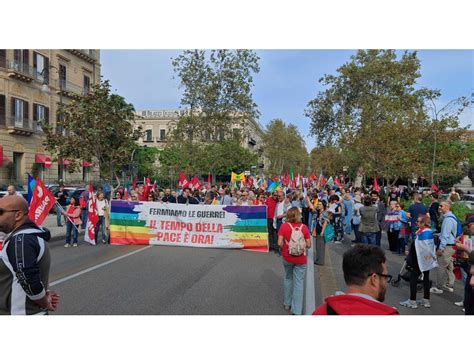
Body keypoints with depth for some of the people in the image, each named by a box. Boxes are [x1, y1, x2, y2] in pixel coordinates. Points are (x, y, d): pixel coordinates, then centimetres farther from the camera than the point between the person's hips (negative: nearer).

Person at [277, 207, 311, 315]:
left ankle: (287, 303, 34)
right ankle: (296, 310, 9)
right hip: (300, 259, -1)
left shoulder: (284, 226, -9)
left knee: (288, 278, 22)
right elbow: (308, 245, -5)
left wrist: (284, 249, 6)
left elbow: (280, 243, -14)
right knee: (299, 283, 7)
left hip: (287, 257, 1)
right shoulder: (304, 227, -7)